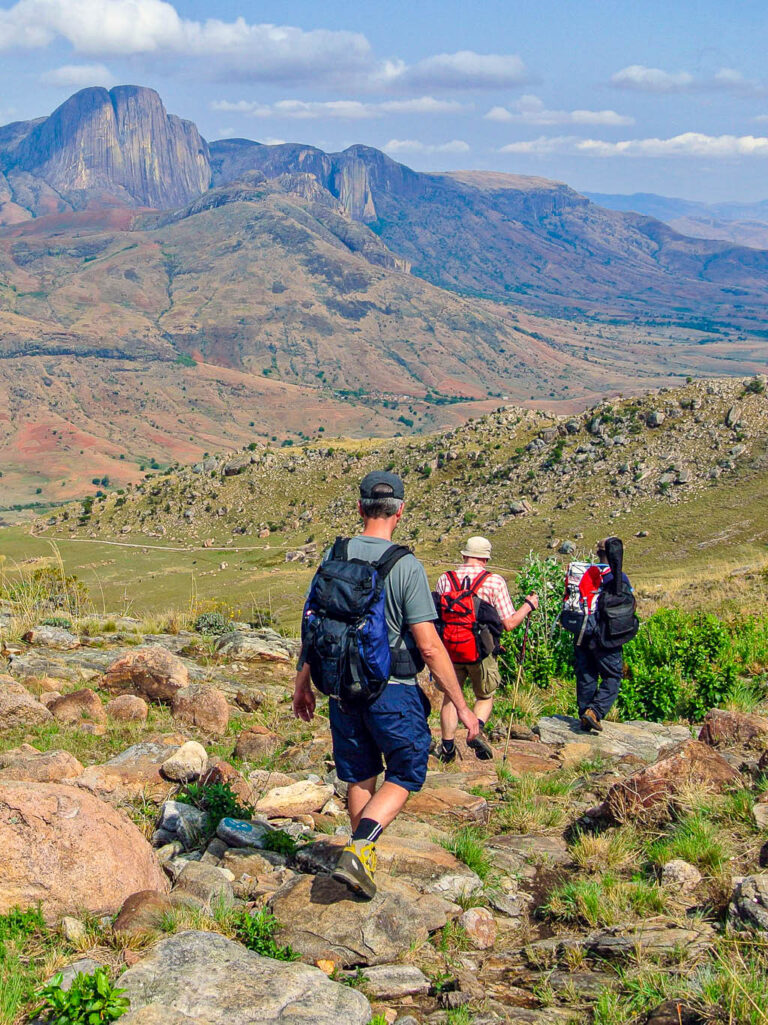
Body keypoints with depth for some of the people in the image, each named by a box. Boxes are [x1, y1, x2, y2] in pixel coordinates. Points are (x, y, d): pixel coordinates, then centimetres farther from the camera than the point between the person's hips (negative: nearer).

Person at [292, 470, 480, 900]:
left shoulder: (334, 557, -2)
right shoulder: (407, 566, -15)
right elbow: (429, 646, -16)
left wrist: (303, 682, 18)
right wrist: (461, 706, -8)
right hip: (393, 691, -4)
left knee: (360, 776, 20)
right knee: (405, 775, 11)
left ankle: (365, 859, 31)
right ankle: (359, 849, -7)